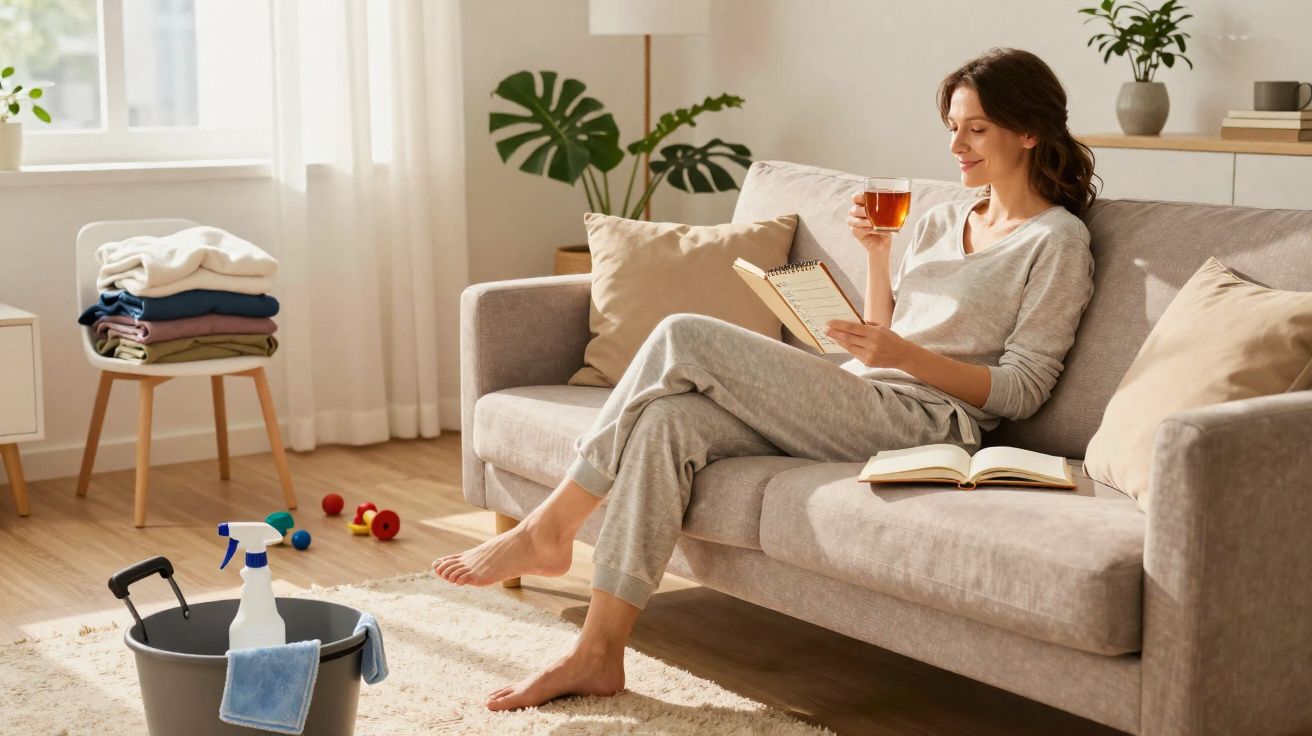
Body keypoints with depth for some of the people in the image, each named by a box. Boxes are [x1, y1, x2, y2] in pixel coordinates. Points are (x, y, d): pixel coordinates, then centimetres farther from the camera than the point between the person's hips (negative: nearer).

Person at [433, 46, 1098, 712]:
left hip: (925, 424, -7)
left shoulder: (1057, 240, 0)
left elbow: (1023, 391, -6)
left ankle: (548, 530, -10)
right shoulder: (942, 222, 23)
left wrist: (905, 354, -17)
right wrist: (877, 253, 8)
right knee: (669, 419, -20)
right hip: (857, 408, 7)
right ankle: (598, 654, -20)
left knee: (684, 339, -19)